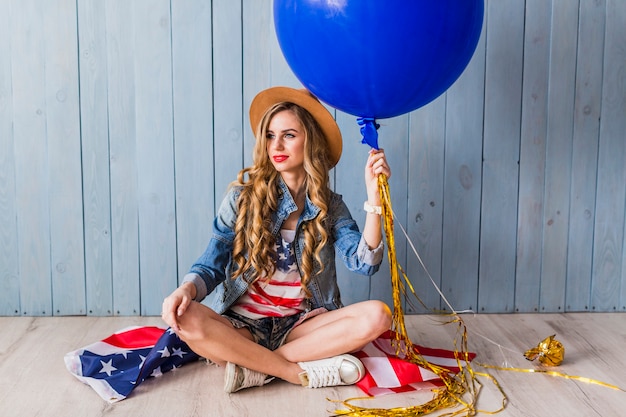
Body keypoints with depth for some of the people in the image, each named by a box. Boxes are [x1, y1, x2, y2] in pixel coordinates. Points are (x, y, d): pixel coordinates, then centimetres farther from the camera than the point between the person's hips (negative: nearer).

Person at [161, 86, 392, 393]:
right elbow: (212, 265, -2)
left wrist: (373, 195, -19)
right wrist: (187, 289, -24)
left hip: (300, 326, 2)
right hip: (243, 325, -1)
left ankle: (254, 365, -21)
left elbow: (364, 262, -11)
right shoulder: (244, 195, -1)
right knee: (186, 318, -31)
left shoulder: (330, 206, 3)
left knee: (376, 316, -24)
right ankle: (305, 372, -23)